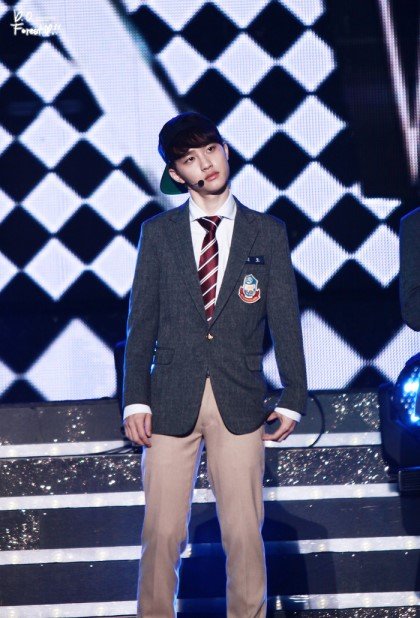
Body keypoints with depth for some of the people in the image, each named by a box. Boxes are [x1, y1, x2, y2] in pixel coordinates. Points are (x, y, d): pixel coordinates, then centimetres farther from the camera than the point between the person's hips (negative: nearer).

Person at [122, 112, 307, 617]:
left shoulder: (268, 233, 6)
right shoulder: (157, 233, 7)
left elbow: (285, 321, 7)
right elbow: (141, 322, 6)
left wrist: (292, 399, 3)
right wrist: (136, 400, -2)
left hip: (239, 402, 0)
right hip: (171, 401, 0)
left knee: (245, 535, 1)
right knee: (162, 534, 1)